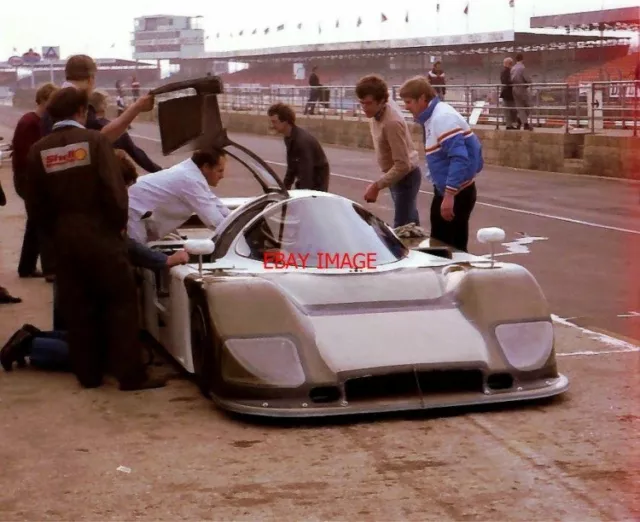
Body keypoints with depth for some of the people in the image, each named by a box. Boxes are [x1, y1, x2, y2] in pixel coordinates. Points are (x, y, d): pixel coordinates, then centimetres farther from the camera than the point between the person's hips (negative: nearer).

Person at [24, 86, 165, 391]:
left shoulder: (39, 150, 2)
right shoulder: (95, 140, -10)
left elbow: (35, 205, 4)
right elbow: (114, 190, -14)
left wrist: (56, 232, 15)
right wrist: (119, 225, 1)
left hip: (64, 239, 4)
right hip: (102, 235, -4)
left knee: (77, 309, 11)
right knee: (121, 304, 2)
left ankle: (88, 373, 16)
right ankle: (131, 375, -1)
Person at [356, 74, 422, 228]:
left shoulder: (392, 122, -33)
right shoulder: (379, 111, -6)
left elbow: (402, 165, -33)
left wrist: (377, 186, -31)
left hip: (405, 176, -10)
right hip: (396, 173, 10)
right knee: (410, 221, 23)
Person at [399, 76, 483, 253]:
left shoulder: (443, 118, -20)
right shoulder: (433, 116, 10)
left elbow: (459, 158, -27)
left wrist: (449, 195, -29)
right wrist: (444, 193, 19)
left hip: (456, 193, -10)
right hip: (444, 190, 10)